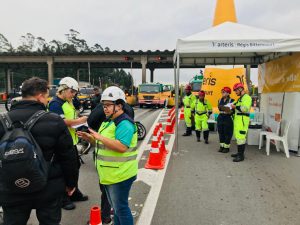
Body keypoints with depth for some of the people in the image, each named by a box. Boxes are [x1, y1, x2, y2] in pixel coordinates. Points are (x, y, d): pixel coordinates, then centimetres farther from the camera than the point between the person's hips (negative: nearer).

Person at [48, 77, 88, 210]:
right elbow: (62, 122, -25)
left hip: (72, 140, 10)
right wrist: (79, 121, -16)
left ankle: (74, 193, 38)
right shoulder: (55, 103, -15)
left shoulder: (69, 102, 14)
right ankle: (63, 199, 20)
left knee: (75, 167, 20)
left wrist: (80, 120, 2)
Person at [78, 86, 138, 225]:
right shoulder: (109, 121, 12)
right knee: (116, 206, 24)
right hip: (109, 175, 10)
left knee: (121, 208, 4)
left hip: (120, 175, -10)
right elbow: (104, 144, 19)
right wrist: (90, 138, 1)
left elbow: (121, 147, -31)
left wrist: (100, 137, -28)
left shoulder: (124, 123, -20)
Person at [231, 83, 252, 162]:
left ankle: (241, 156, -8)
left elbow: (245, 108, -24)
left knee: (241, 137, -11)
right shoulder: (241, 98, 22)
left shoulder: (246, 97, -11)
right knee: (238, 136, 15)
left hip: (242, 120, -11)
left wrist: (235, 107, -16)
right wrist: (234, 106, 12)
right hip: (238, 119, 11)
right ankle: (239, 153, 24)